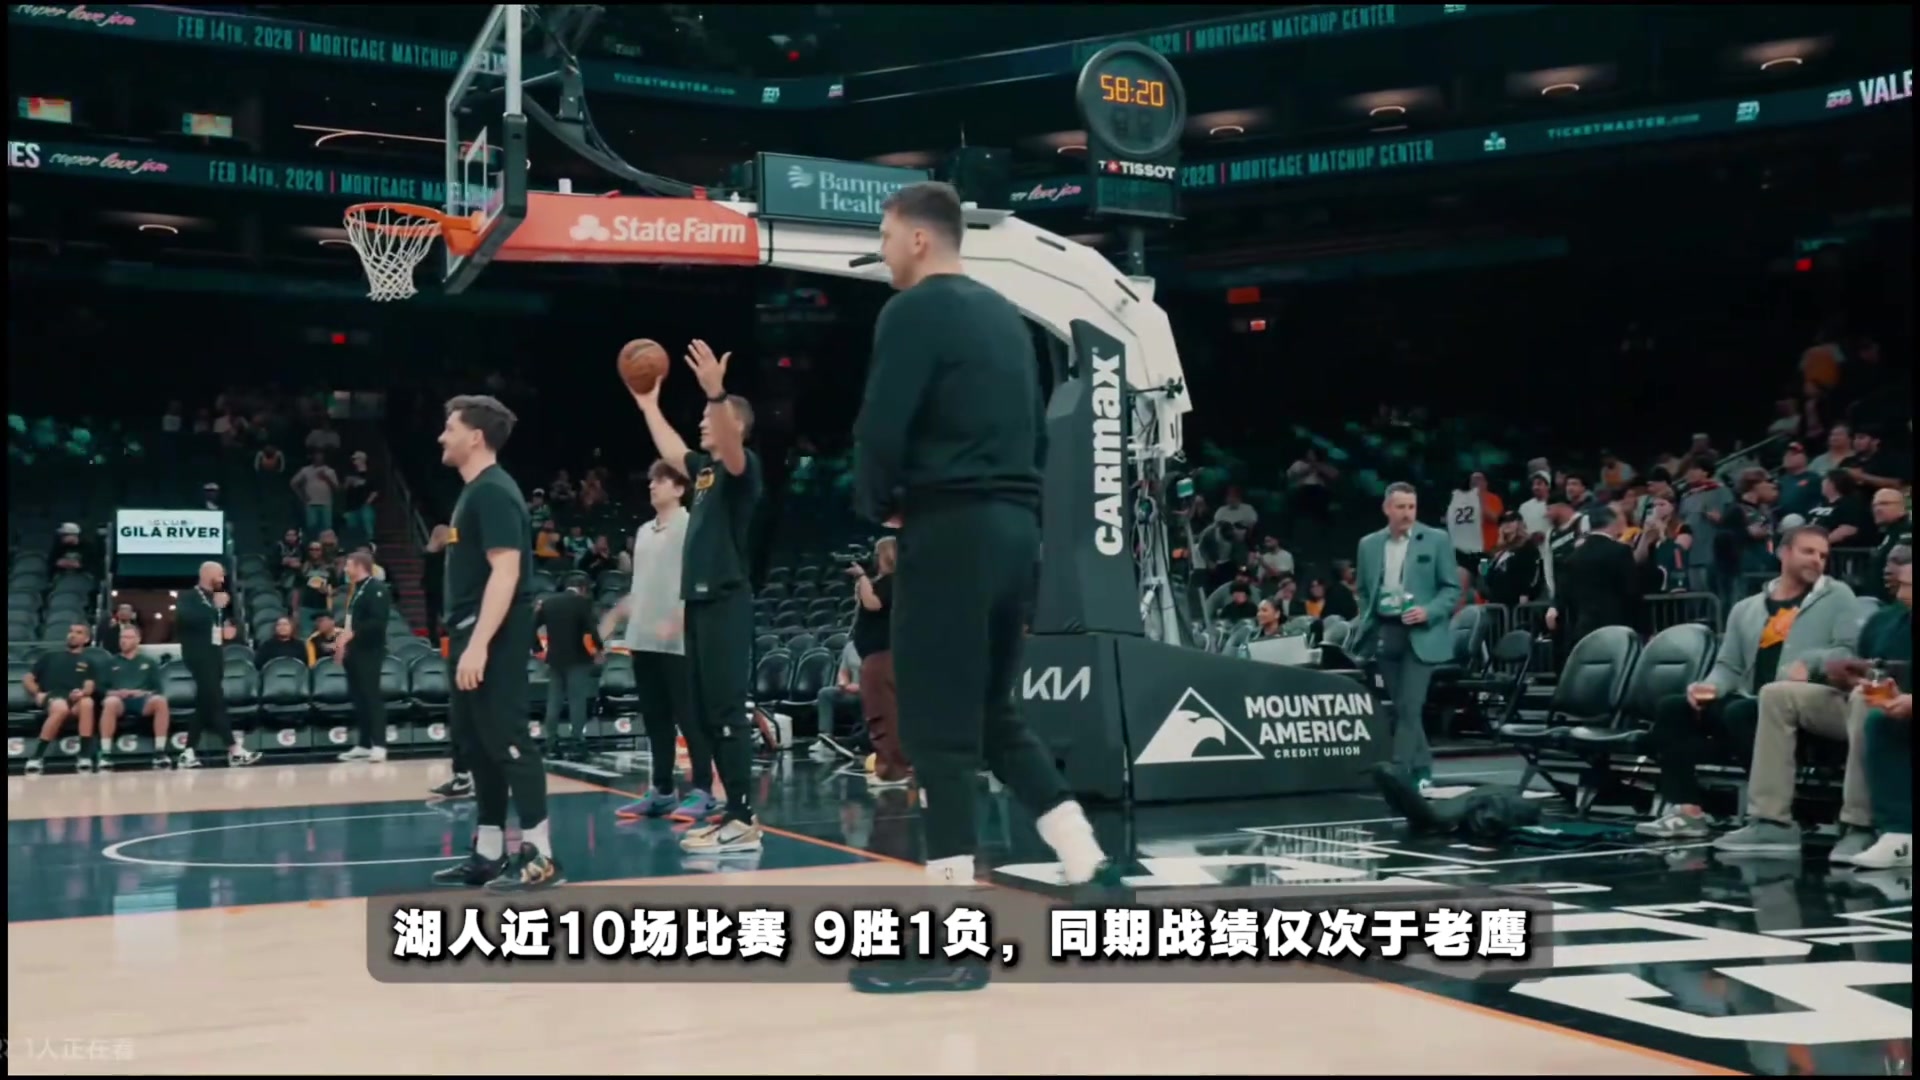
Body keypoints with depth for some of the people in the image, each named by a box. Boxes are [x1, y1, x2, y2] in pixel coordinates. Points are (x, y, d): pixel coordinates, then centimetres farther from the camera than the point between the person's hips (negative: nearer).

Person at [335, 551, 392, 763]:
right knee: (358, 698, 11)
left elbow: (378, 622, -21)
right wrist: (342, 639, 12)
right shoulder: (355, 590, 18)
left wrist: (352, 633, -24)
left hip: (369, 652, -9)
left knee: (372, 697, -9)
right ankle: (364, 745, 17)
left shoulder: (377, 589, -11)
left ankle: (379, 746, -9)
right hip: (354, 651, 9)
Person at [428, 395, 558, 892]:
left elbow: (506, 571, -23)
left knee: (507, 739, -9)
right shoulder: (475, 491, 17)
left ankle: (539, 855, -6)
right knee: (478, 741, 13)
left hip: (493, 639, -10)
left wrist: (479, 644, -27)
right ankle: (489, 853, 20)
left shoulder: (494, 491, -14)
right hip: (475, 636, 10)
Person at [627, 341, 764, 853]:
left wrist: (716, 393, -43)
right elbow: (672, 451, 38)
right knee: (706, 715, 9)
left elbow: (730, 446, -29)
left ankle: (744, 821, -10)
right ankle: (735, 814, 14)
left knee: (727, 713, -11)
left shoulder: (742, 467, -6)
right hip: (701, 602, 9)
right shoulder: (706, 469, 19)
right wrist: (648, 404, 40)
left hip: (727, 603, -9)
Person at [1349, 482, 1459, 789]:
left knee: (1409, 706, -12)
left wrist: (1428, 612, -16)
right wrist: (1365, 626, 5)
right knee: (1401, 706, 9)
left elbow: (1453, 588, 0)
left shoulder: (1436, 540, 0)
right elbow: (1364, 592, 18)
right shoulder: (1369, 545, 10)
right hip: (1384, 633, 4)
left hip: (1420, 635, -4)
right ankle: (1421, 769, 20)